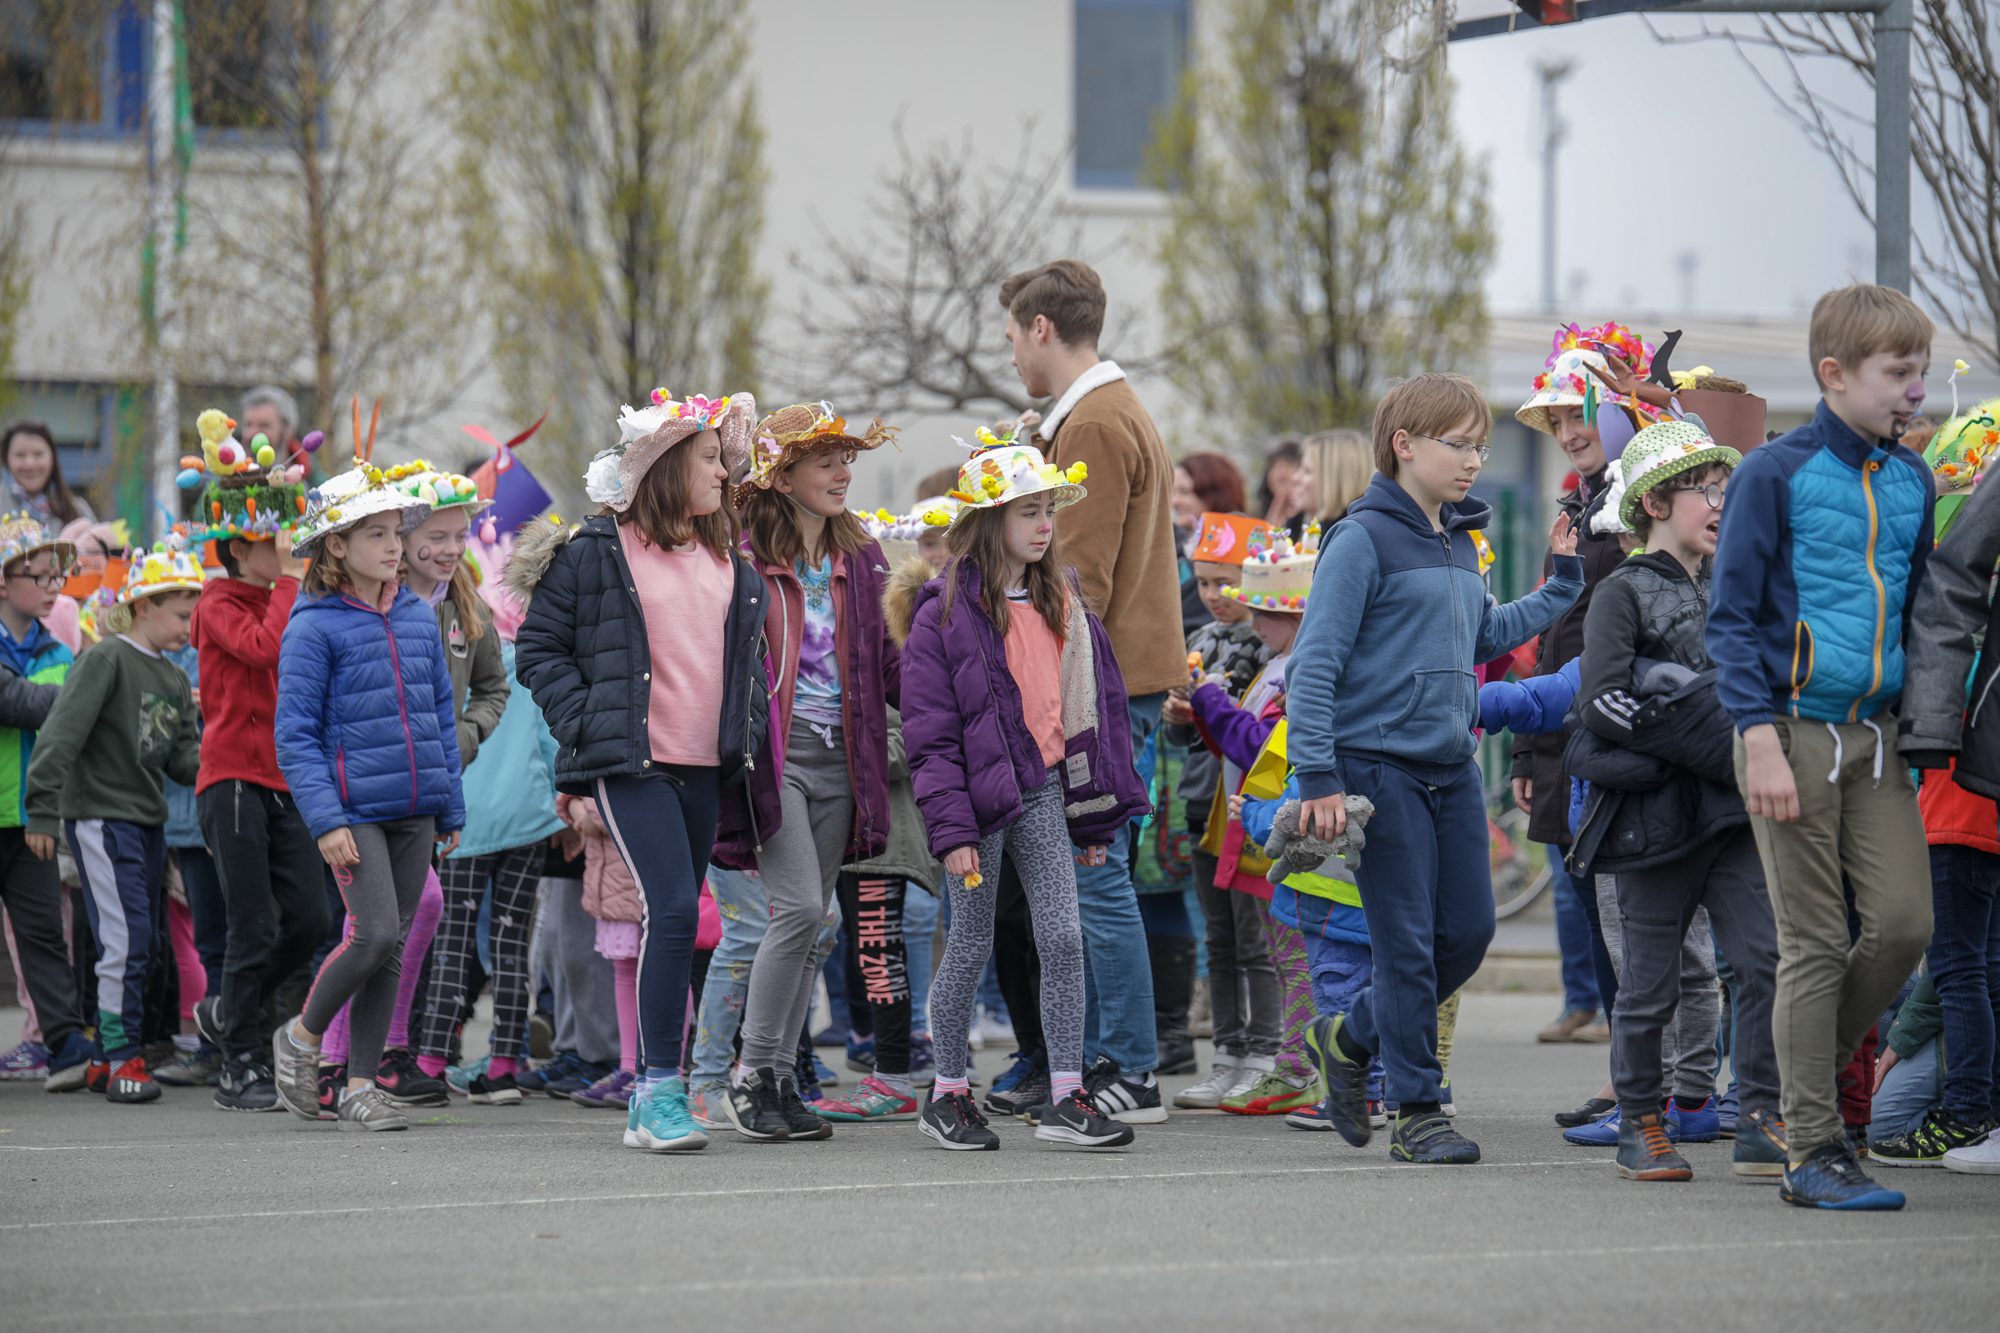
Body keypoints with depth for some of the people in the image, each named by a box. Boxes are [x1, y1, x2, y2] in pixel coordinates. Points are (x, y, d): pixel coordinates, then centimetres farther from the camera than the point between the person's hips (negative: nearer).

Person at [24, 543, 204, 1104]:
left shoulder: (174, 679, 14)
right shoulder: (106, 660, -10)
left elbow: (184, 756, 11)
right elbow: (61, 735, -15)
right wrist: (43, 810, -19)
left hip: (148, 821, 8)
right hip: (99, 815, -8)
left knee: (145, 944, 10)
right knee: (125, 938, -13)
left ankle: (109, 1055, 20)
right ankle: (122, 1059, -7)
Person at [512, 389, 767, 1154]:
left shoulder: (728, 560, 16)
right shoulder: (594, 551, -2)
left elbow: (750, 652, 27)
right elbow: (539, 649, 0)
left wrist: (749, 730, 13)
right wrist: (587, 728, -10)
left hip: (706, 767, 6)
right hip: (631, 762, -6)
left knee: (678, 921, 7)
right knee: (674, 907, -20)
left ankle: (650, 1097, 14)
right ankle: (659, 1092, -16)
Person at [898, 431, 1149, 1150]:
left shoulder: (1060, 600, 10)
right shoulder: (946, 611, -8)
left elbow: (1093, 702, 15)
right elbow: (929, 732, -10)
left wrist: (1096, 807, 11)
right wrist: (951, 828, -15)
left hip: (1044, 792, 5)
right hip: (980, 796, -5)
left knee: (1063, 940, -3)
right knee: (971, 947, 4)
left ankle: (1066, 1097, 0)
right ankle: (948, 1094, 19)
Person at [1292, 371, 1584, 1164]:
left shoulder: (1459, 542, 13)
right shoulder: (1363, 539, -10)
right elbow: (1315, 663, -13)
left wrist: (1564, 584, 23)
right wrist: (1318, 777, -18)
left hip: (1451, 765, 7)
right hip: (1379, 763, -7)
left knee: (1469, 930, 7)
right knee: (1408, 942, -4)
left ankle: (1348, 1040, 27)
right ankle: (1417, 1113, 5)